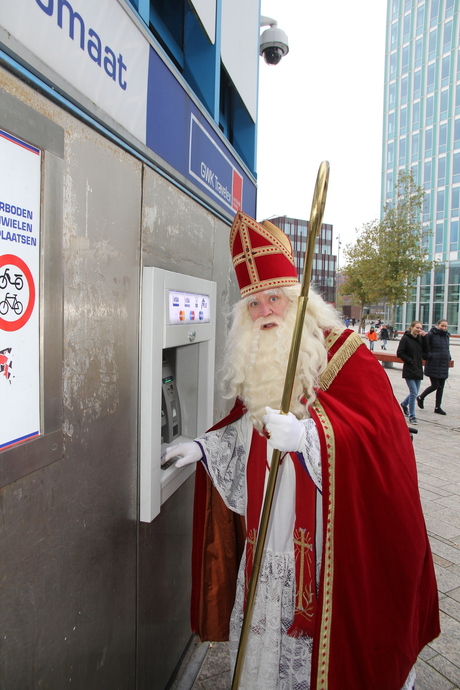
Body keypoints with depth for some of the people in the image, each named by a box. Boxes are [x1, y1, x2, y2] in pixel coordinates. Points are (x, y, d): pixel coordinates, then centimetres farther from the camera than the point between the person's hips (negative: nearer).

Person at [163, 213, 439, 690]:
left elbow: (379, 429, -21)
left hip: (327, 533, -5)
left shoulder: (342, 352, -12)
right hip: (269, 530, 5)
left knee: (326, 632, 8)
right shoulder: (253, 362, 7)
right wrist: (204, 447, 10)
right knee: (266, 623, 18)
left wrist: (307, 435, -34)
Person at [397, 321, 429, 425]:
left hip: (418, 369, 6)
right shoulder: (405, 338, -9)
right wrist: (410, 361, -13)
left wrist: (424, 337, -6)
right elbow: (399, 353, -11)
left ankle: (404, 404, 41)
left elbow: (426, 351, -1)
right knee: (413, 393, -9)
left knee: (415, 393, 14)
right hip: (409, 370, -6)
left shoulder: (420, 338, 7)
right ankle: (412, 416, 2)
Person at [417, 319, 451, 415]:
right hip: (433, 365, -7)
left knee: (441, 386, 9)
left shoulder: (446, 335, 12)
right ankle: (420, 398, 19)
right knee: (435, 385, -6)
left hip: (444, 366, 7)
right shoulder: (431, 334, -10)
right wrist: (429, 356, -17)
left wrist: (448, 357, 10)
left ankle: (437, 407, 17)